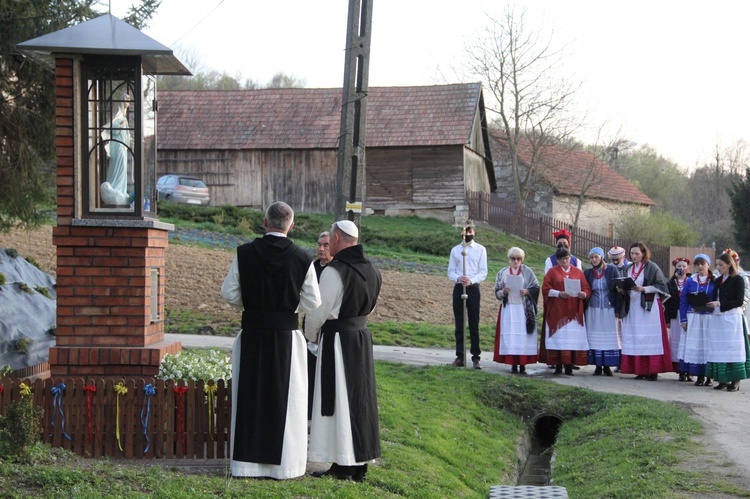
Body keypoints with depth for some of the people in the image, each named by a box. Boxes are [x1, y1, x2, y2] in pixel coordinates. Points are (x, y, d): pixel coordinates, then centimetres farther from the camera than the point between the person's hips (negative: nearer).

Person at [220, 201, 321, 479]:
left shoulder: (244, 253, -6)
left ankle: (247, 462, 13)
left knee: (249, 397, 9)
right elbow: (312, 303, -3)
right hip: (287, 336, -1)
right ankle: (283, 464, 10)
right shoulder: (302, 259, -8)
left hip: (252, 334, 1)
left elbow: (229, 293, -2)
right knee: (285, 399, 7)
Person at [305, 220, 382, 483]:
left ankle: (342, 465, 2)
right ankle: (360, 465, 18)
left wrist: (312, 335, 8)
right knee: (360, 399, 12)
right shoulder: (371, 271, 6)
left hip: (337, 340, -7)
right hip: (362, 335, 7)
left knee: (338, 400, -1)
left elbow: (318, 311, -13)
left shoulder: (333, 271, -17)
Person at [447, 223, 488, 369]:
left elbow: (483, 272, -2)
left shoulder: (480, 249, 4)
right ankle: (459, 356, 6)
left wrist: (471, 281, -19)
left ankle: (476, 357, 1)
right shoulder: (455, 250, 10)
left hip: (473, 288, -2)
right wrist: (458, 278, -15)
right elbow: (450, 271, 7)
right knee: (459, 324, 3)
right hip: (458, 288, 2)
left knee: (474, 324, -1)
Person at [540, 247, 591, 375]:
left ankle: (569, 367, -1)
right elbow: (546, 289, -1)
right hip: (557, 311, -2)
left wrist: (584, 294, -14)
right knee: (558, 338, -4)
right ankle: (558, 366, 0)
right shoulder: (552, 272, 7)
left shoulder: (578, 272, 12)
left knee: (573, 339, -3)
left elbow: (587, 289, 8)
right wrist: (558, 293, -16)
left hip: (574, 311, 2)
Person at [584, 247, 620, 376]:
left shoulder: (611, 270, -1)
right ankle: (598, 366, 3)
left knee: (609, 336, -1)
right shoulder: (587, 273, 7)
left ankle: (607, 366, 4)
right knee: (595, 337, 0)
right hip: (593, 310, 2)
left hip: (608, 309, -2)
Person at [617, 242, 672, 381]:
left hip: (649, 307, -6)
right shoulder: (628, 269, 15)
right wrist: (622, 289, -2)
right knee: (635, 339, 1)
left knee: (650, 338, -7)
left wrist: (644, 289, -16)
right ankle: (640, 370, 4)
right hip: (632, 307, 6)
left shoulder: (652, 267, -3)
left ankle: (653, 371, -6)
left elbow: (661, 286, -6)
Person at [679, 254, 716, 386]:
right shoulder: (690, 281, 7)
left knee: (708, 345, -2)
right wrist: (683, 319, 2)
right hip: (693, 319, 2)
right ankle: (700, 376, 5)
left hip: (709, 319, -2)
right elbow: (683, 300, 7)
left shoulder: (714, 281, 2)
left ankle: (709, 376, 5)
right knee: (695, 346, 0)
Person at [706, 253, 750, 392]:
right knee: (719, 349, 3)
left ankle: (735, 380, -2)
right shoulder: (718, 280, 16)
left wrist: (720, 304, -16)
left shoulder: (738, 280, -4)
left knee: (732, 348, -6)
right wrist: (711, 305, -1)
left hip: (732, 317, -6)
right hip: (718, 318, 6)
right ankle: (723, 379, 8)